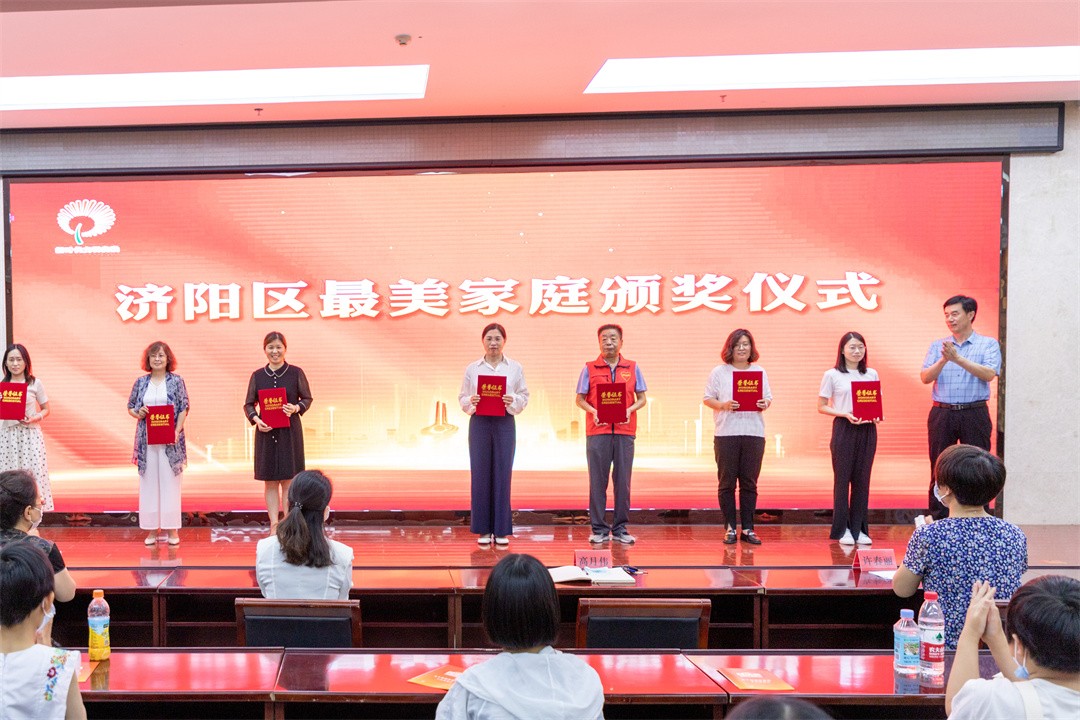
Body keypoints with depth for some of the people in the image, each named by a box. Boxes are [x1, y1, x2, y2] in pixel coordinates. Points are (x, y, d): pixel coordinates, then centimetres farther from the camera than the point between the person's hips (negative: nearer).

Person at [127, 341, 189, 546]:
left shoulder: (176, 381, 3)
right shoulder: (141, 382, 10)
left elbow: (184, 409, -1)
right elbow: (130, 407, 15)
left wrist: (177, 431, -13)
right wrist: (138, 413, -8)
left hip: (170, 439, -2)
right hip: (147, 439, 2)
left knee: (170, 482, 0)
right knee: (149, 483, 4)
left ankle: (172, 529, 7)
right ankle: (152, 529, 12)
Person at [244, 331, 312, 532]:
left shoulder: (296, 373, -1)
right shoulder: (257, 376, 4)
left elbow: (307, 399, 5)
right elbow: (248, 404, 9)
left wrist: (296, 408, -16)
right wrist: (256, 419, -10)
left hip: (290, 432, -2)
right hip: (266, 432, 2)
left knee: (288, 480, 1)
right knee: (270, 481, 6)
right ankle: (274, 526, 13)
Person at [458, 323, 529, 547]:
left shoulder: (515, 368, 5)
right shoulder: (472, 368, 5)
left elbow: (524, 396, 5)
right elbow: (462, 397, 7)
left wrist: (513, 400, -15)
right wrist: (471, 401, -14)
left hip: (505, 423, 0)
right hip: (480, 423, 0)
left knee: (502, 474, 0)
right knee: (480, 474, 1)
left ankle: (501, 530, 9)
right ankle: (483, 529, 11)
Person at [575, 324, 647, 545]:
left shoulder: (633, 368, 9)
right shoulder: (590, 369, 6)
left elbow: (641, 398, 10)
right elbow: (580, 399, 6)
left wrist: (630, 410, -10)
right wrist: (593, 411, -13)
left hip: (625, 431, 1)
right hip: (597, 431, -1)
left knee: (623, 480, 3)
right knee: (597, 480, 1)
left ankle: (620, 528, 13)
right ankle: (599, 529, 9)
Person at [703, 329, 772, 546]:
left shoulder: (760, 372, 13)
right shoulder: (719, 372, 4)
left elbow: (769, 398, 14)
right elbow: (707, 399, 2)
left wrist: (765, 404, -9)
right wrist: (723, 405, -15)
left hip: (754, 433, 2)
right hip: (726, 433, -2)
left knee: (749, 483, 5)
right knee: (727, 482, 1)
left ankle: (748, 528, 11)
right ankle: (730, 528, 9)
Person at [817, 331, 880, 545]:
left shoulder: (872, 374, 10)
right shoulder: (832, 375, -1)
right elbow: (821, 407, -1)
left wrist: (876, 415, -6)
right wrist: (845, 414, -15)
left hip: (867, 430, 3)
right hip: (843, 429, -3)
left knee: (862, 479, 5)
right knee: (842, 478, 0)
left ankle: (859, 529, 13)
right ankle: (842, 530, 8)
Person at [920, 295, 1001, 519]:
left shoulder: (988, 344, 3)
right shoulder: (937, 346, 10)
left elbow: (989, 374, -13)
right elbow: (925, 377, -1)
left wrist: (958, 358, -21)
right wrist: (943, 360, -18)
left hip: (974, 414, -2)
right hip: (942, 414, 2)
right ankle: (937, 522, 13)